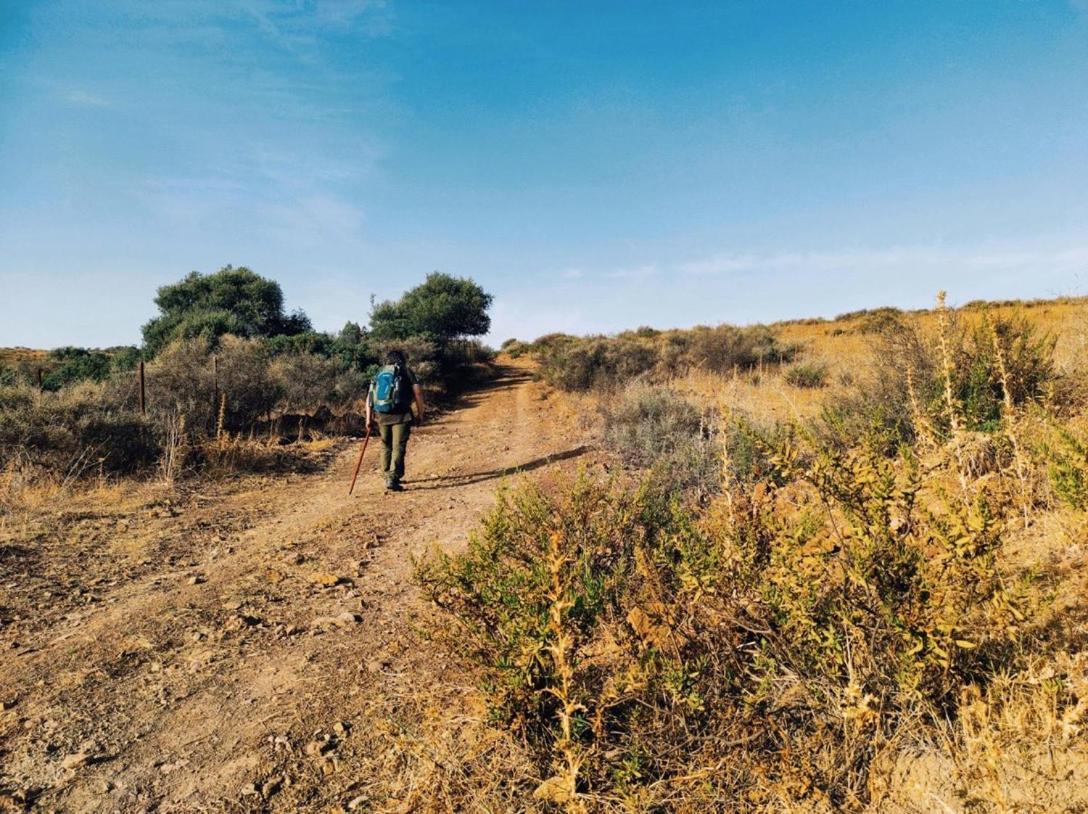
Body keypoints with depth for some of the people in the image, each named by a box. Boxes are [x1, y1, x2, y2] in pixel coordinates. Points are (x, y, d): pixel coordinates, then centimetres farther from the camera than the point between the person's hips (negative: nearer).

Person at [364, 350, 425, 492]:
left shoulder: (379, 374, 19)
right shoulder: (405, 371, 8)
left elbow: (369, 397, 10)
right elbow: (418, 392, -3)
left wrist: (368, 419, 10)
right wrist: (420, 413, 3)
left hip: (382, 415, 4)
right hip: (401, 415, -4)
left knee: (386, 446, 19)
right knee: (398, 447, -5)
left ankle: (388, 477, 27)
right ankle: (392, 479, -15)